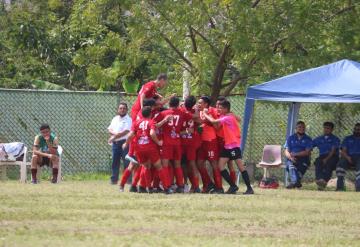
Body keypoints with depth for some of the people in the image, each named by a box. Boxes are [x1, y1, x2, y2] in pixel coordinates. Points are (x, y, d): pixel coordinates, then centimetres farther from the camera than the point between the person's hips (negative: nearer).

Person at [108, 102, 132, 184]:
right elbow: (109, 129, 14)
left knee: (126, 162, -8)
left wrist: (114, 137, -14)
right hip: (115, 143, 6)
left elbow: (126, 132, -15)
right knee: (115, 161, 7)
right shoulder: (115, 119, 17)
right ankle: (114, 179, 11)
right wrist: (114, 133, -9)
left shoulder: (128, 120, -5)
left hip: (124, 142, -6)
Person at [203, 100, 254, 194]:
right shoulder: (224, 117, 13)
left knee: (240, 166, -8)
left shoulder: (228, 118, -14)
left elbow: (213, 121, -20)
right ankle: (233, 186, 7)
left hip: (234, 145, -9)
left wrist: (206, 114, -5)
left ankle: (249, 188, -6)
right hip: (227, 145, 9)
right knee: (221, 166, 1)